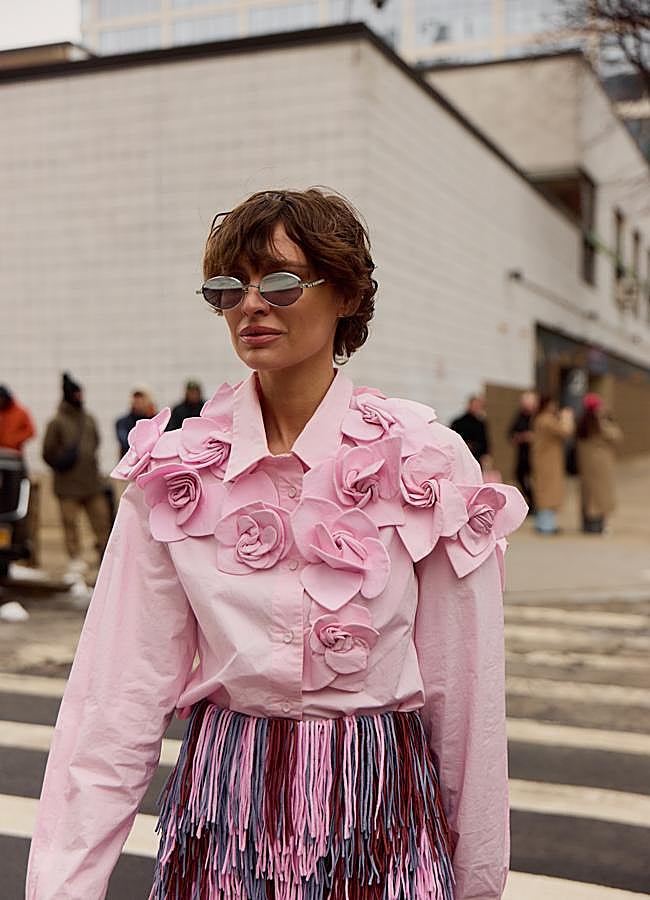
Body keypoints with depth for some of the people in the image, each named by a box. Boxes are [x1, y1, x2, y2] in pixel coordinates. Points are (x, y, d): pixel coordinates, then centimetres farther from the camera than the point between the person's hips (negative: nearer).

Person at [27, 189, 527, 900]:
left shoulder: (428, 466, -10)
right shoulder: (174, 470, -6)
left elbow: (464, 696, -5)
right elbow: (121, 695, -6)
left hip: (379, 810, -1)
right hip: (223, 807, 2)